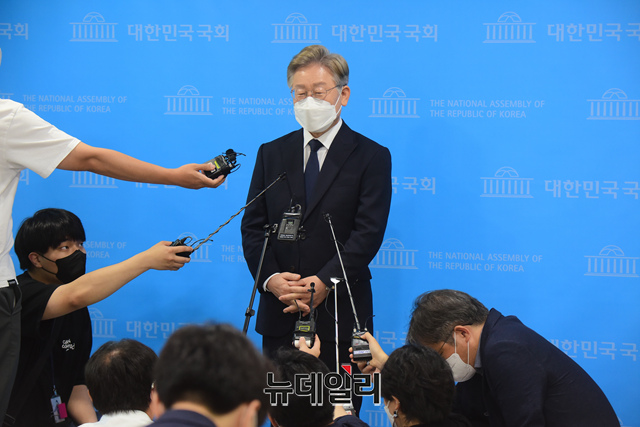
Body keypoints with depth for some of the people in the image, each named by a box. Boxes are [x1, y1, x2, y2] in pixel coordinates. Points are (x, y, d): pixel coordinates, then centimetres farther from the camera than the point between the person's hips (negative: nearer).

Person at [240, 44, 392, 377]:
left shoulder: (372, 157, 1)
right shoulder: (271, 154, 13)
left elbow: (368, 232, -8)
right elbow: (253, 226, 9)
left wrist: (325, 282, -18)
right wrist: (270, 278, -9)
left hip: (340, 314, -3)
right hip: (279, 315, 3)